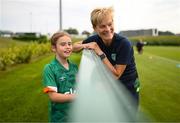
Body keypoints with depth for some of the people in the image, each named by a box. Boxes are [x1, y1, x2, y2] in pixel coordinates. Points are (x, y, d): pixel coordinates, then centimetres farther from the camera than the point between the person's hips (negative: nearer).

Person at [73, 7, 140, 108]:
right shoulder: (95, 39, -12)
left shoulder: (124, 43, -26)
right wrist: (85, 46, -18)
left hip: (128, 88, -4)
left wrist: (100, 52, -29)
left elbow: (116, 75, -25)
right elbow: (75, 46, 4)